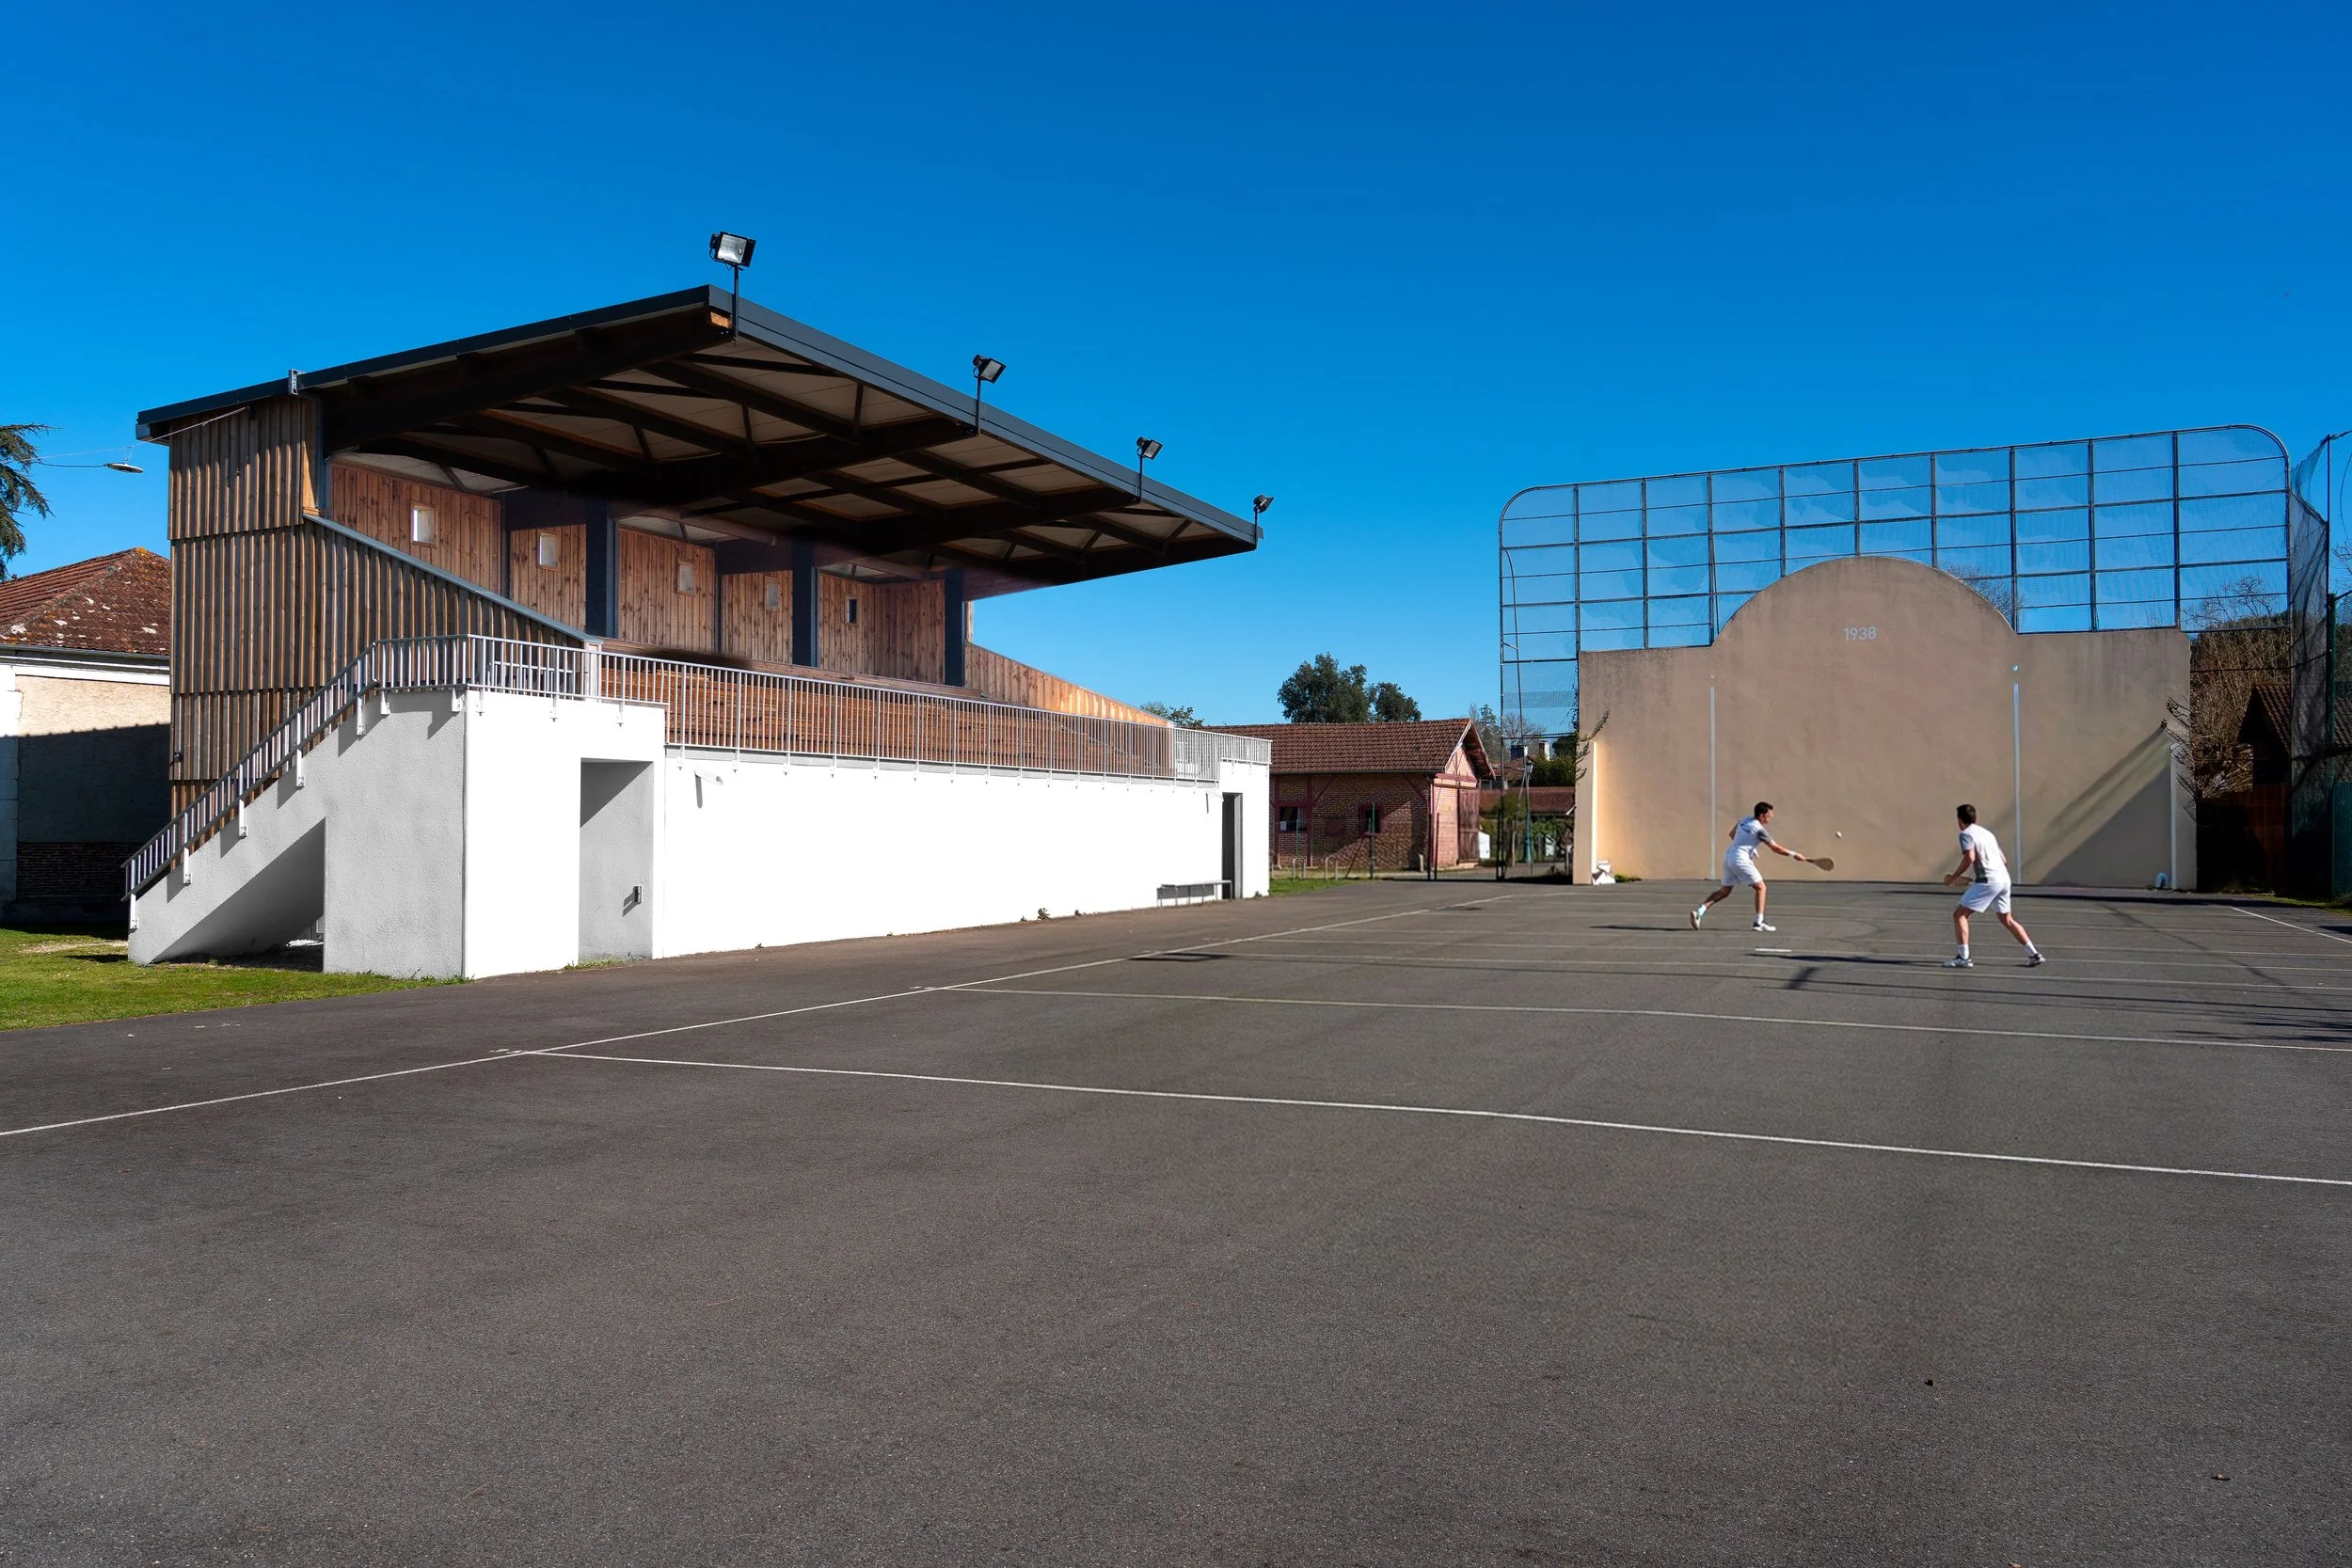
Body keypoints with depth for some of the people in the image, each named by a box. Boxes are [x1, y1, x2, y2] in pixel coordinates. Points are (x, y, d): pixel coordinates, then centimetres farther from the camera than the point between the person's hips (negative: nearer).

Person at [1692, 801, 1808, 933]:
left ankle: (1699, 911, -1)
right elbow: (1775, 848, -9)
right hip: (1740, 859, -8)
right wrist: (1793, 854, 0)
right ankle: (1759, 922, -1)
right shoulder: (1759, 829, -12)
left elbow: (1732, 834, 25)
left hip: (1728, 856, 8)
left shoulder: (1744, 820, 10)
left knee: (1724, 891, 13)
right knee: (1760, 887, 2)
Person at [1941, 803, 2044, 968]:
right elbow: (2004, 860, 23)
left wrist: (1954, 877, -11)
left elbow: (1970, 858, -20)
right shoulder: (1987, 832, 21)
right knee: (2007, 919, 22)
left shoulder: (1966, 834, -4)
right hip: (2004, 879, 8)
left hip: (1987, 881, -8)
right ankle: (2034, 954, 23)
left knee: (1959, 914, -5)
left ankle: (1963, 958, -12)